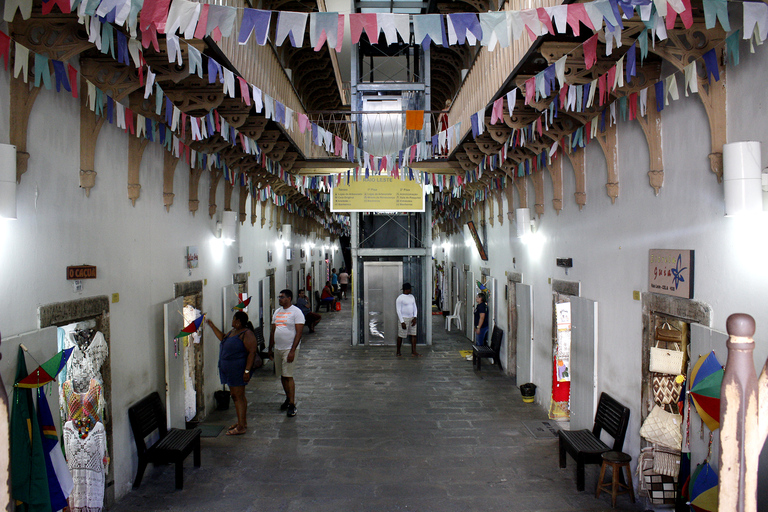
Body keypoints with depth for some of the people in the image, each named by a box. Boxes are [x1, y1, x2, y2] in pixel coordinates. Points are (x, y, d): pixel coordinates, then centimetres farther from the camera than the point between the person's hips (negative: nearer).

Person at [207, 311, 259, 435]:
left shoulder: (246, 334, -17)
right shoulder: (233, 332, 13)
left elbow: (252, 352, -22)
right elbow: (223, 338, 31)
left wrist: (247, 371, -26)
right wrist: (212, 326, 28)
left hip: (238, 369, -10)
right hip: (229, 369, 10)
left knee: (239, 396, -7)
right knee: (235, 395, 16)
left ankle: (241, 427, -1)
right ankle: (242, 422, 28)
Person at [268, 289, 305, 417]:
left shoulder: (296, 312, -9)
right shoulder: (277, 312, 13)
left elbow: (299, 333, -14)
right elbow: (273, 331, 18)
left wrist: (292, 351, -20)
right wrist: (270, 349, 16)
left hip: (289, 349, -7)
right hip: (277, 349, 7)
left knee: (288, 376, -9)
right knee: (282, 376, 12)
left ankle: (292, 405, -2)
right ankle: (288, 398, 28)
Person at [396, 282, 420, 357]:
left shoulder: (412, 297, 12)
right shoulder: (400, 298, -10)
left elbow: (415, 308, 14)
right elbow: (398, 311, -12)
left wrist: (415, 317, -1)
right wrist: (402, 322, -17)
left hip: (412, 318, 7)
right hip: (404, 318, -6)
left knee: (413, 335, 0)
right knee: (400, 336, 1)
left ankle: (413, 351, 1)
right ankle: (398, 351, 14)